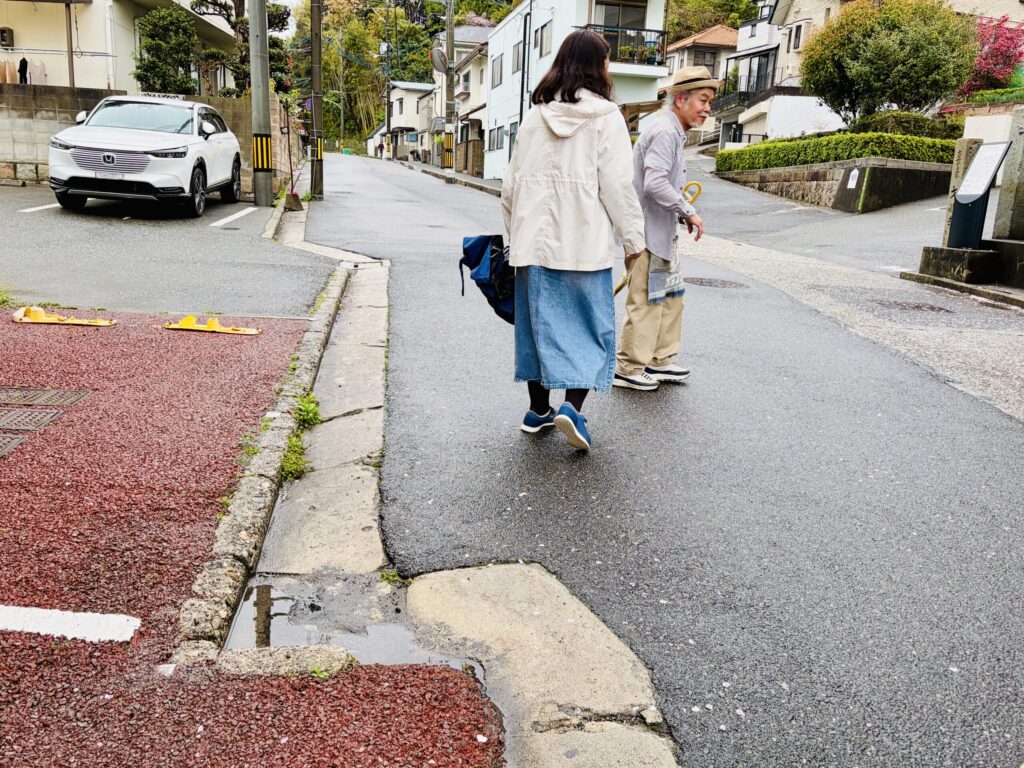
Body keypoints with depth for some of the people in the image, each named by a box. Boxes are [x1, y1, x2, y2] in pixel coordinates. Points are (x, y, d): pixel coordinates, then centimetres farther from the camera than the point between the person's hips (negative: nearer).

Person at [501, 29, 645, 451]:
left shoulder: (536, 115, 9)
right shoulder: (605, 116, -5)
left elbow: (511, 184, 10)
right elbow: (617, 185, -9)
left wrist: (516, 234, 20)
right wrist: (633, 237, 0)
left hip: (535, 238, 5)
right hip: (583, 241, -4)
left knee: (539, 320, 13)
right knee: (588, 323, 4)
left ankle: (538, 410, 22)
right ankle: (572, 408, -9)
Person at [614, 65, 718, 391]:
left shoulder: (673, 132, 18)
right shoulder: (665, 132, -16)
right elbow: (655, 183, -27)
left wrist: (681, 214, 13)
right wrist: (689, 211, -19)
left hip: (661, 233, 11)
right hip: (647, 233, -11)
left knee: (670, 298, 16)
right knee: (645, 302, -3)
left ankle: (660, 361, 26)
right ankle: (629, 368, 7)